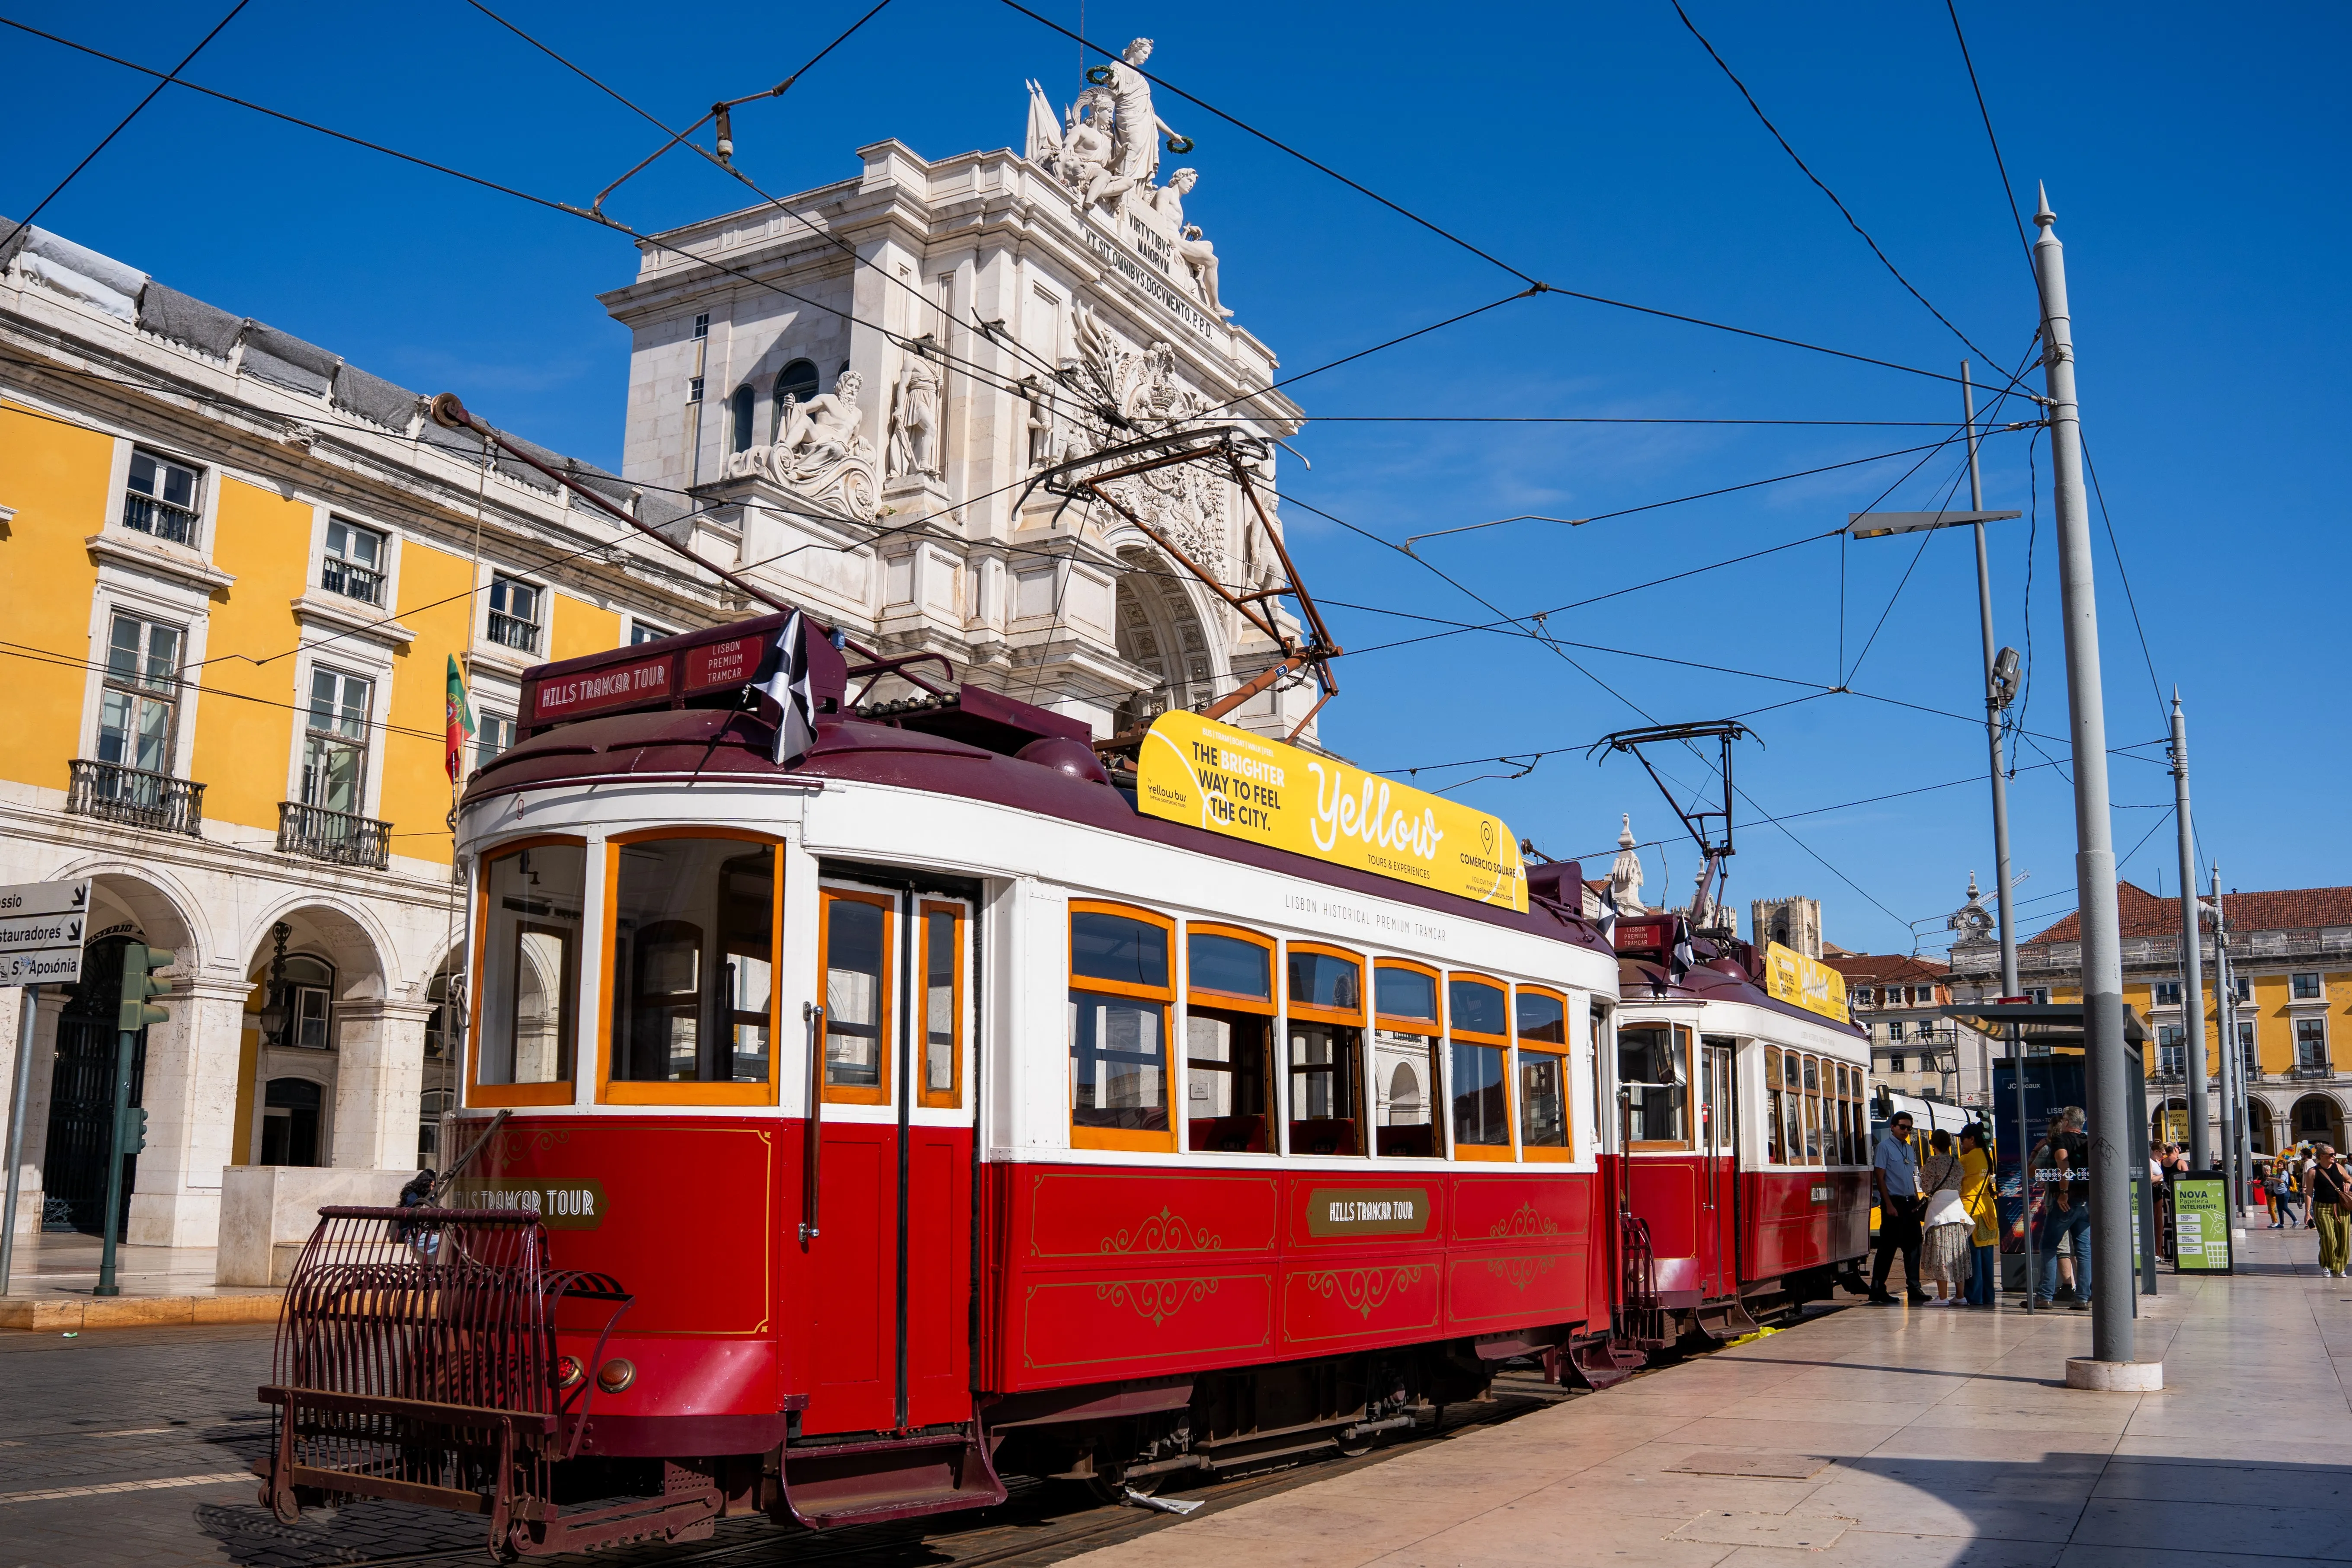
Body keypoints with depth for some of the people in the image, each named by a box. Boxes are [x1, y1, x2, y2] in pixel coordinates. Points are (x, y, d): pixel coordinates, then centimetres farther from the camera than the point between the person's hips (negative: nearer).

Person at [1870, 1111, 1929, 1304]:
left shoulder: (1910, 1149, 15)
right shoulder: (1885, 1147, -6)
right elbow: (1879, 1177, -10)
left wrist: (1917, 1201, 10)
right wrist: (1889, 1205, -15)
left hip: (1910, 1203, 7)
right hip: (1894, 1203, -7)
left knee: (1913, 1245, 5)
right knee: (1888, 1247, -4)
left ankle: (1914, 1288, 10)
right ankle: (1878, 1290, 2)